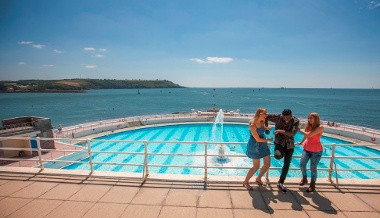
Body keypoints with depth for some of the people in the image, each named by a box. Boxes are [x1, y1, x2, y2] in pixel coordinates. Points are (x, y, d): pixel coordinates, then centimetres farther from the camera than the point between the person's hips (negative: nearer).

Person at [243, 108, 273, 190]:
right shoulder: (252, 124, -25)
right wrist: (268, 139, -6)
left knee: (267, 164, 11)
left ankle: (258, 179, 34)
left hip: (263, 145, 8)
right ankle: (245, 182, 20)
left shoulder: (262, 122, -2)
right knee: (256, 166, 1)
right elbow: (258, 139, -19)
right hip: (255, 146, -8)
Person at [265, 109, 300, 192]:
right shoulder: (278, 117, -14)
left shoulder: (296, 121, -11)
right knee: (278, 156, -32)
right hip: (279, 141, -2)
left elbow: (292, 133, -22)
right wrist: (266, 128, -5)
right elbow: (266, 116, -4)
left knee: (287, 164, 6)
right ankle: (280, 152, 8)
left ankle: (280, 183, 23)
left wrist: (280, 131, -25)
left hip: (289, 144, 2)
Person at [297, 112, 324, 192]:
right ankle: (304, 178, 21)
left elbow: (308, 135, -24)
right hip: (306, 149, 5)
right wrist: (301, 142, 31)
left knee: (313, 168, 3)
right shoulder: (309, 126, 1)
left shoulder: (320, 127, -16)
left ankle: (312, 185, 20)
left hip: (316, 151, -5)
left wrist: (300, 130, -8)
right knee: (302, 164, -5)